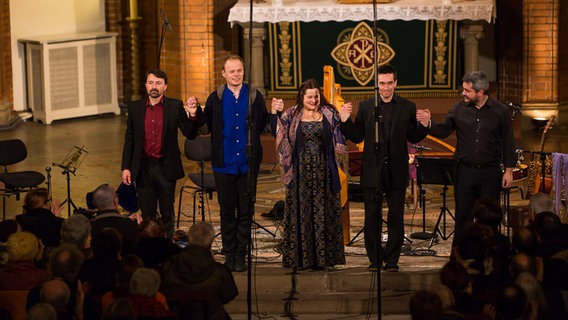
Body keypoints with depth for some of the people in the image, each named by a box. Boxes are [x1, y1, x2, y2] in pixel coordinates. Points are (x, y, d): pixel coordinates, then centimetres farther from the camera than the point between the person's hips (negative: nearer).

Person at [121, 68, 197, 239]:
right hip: (143, 168, 1)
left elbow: (189, 134, -7)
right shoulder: (135, 108, 3)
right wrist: (125, 167, 1)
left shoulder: (175, 106, -2)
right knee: (147, 214, 6)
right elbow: (129, 140, 6)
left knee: (167, 214, 8)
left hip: (166, 168, -1)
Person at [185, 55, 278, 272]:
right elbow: (206, 129, 5)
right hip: (224, 163, 0)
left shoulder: (255, 97, 1)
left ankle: (241, 254, 12)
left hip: (248, 164, 0)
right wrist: (195, 115, -12)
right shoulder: (216, 99, 3)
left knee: (245, 210, 4)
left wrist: (275, 114, -14)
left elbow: (264, 127, 3)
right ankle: (229, 253, 16)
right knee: (227, 210, 7)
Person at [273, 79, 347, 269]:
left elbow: (340, 138, 2)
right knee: (301, 212, 1)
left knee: (323, 212, 2)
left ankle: (322, 256, 7)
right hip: (301, 172, 0)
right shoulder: (292, 116, 6)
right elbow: (280, 134, 3)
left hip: (323, 171, 0)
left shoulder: (329, 115, 5)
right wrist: (276, 114, -9)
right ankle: (302, 257, 7)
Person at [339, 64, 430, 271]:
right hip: (372, 173, 0)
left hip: (396, 173, 0)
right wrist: (345, 120, -11)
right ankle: (375, 259, 15)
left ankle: (392, 260, 13)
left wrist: (424, 125, -15)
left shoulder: (407, 107, 2)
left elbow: (413, 138, 3)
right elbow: (357, 137, 3)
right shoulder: (366, 107, 3)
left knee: (396, 218, 4)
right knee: (372, 217, 6)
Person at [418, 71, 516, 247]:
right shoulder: (459, 109, 2)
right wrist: (428, 123, -16)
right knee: (463, 217, 5)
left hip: (490, 173, -2)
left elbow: (508, 143, 0)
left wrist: (509, 170, -3)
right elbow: (443, 131, 3)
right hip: (464, 171, 2)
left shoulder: (500, 111, -3)